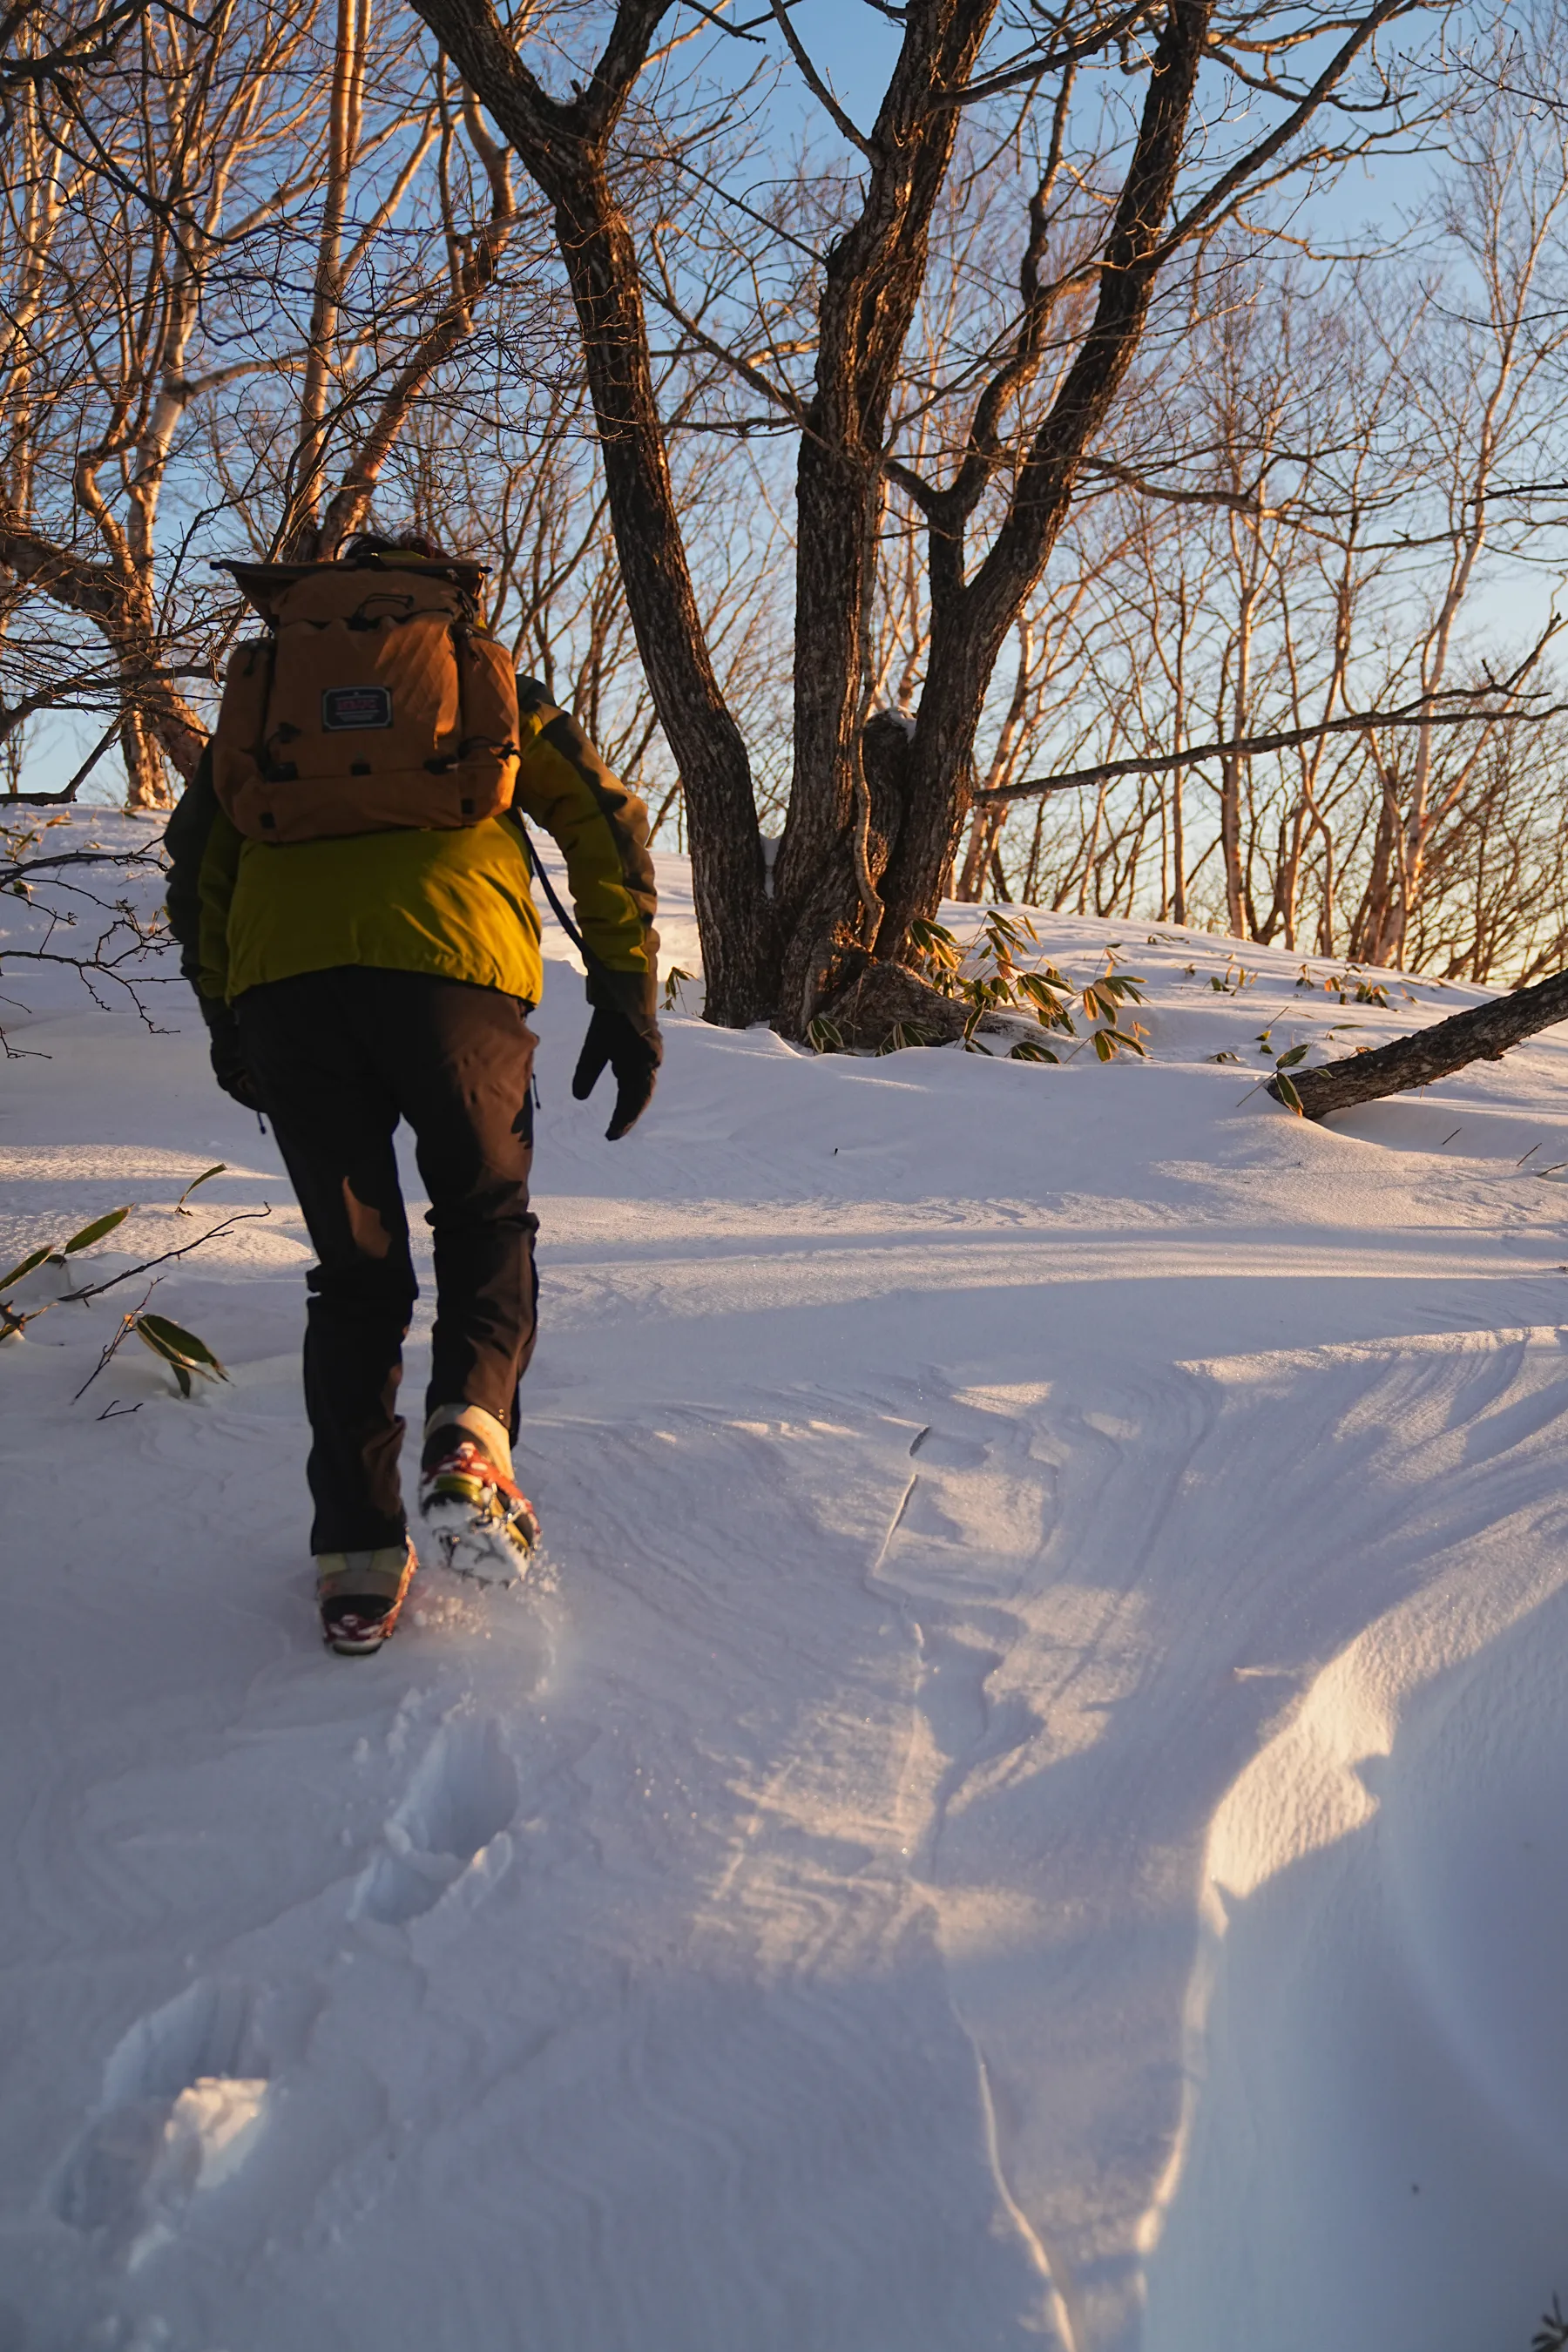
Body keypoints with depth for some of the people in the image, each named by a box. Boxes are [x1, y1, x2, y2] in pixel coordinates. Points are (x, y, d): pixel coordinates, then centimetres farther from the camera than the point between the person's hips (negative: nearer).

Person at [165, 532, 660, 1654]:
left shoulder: (263, 679, 29)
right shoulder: (490, 679, 25)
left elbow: (196, 858, 24)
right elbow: (606, 817, 13)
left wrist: (226, 1022, 31)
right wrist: (629, 996, 11)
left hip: (282, 977, 2)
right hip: (451, 962, -1)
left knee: (356, 1273, 13)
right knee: (488, 1223, 19)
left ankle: (358, 1561, 9)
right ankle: (470, 1439, -6)